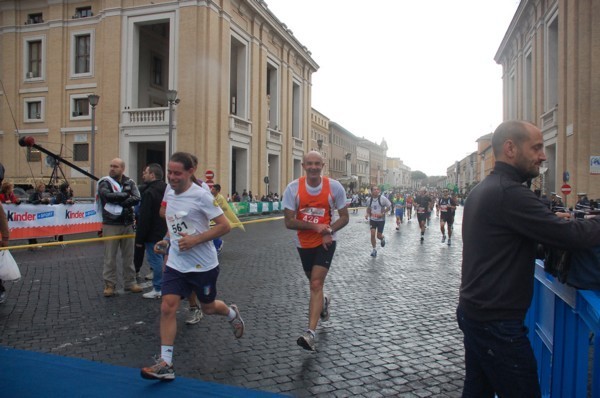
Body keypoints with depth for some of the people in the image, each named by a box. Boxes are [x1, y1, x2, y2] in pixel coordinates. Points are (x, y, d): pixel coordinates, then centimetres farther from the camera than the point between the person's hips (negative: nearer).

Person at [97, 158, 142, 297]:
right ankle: (109, 285, 13)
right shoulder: (105, 182, -2)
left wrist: (118, 201, -17)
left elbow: (136, 199, -9)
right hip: (111, 224, -3)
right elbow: (108, 196, -22)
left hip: (127, 224, 3)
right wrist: (125, 195, -12)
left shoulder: (129, 182, 6)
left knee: (128, 255, 11)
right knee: (110, 257, 3)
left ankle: (130, 282, 21)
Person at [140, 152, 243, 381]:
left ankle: (232, 313, 48)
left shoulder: (200, 196, -17)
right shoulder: (169, 192, 3)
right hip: (175, 263, 5)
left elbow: (224, 226, -19)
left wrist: (195, 240, -24)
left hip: (203, 265, -5)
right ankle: (165, 364, 1)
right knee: (167, 308, -7)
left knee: (208, 308, 14)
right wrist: (167, 240, 11)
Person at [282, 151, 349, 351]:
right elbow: (289, 222, -13)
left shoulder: (335, 187, -12)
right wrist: (315, 226, -24)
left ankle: (310, 333, -12)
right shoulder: (293, 189, -13)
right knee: (314, 283, 19)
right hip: (304, 243, 2)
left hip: (326, 242, -2)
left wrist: (329, 231, -22)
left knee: (316, 284, -13)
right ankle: (324, 301, 54)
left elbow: (344, 217, -4)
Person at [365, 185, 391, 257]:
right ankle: (374, 250, 8)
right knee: (372, 234, -8)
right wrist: (367, 214, -3)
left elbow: (389, 206, -8)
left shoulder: (382, 198, -13)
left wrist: (383, 213, -18)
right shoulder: (370, 199, 0)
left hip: (381, 220, -3)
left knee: (379, 236, 1)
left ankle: (383, 239, 40)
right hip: (372, 219, 3)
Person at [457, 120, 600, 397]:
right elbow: (570, 236, -20)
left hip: (473, 310, 10)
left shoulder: (481, 190, 11)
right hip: (496, 321, -10)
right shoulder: (509, 192, -20)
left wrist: (554, 220, 8)